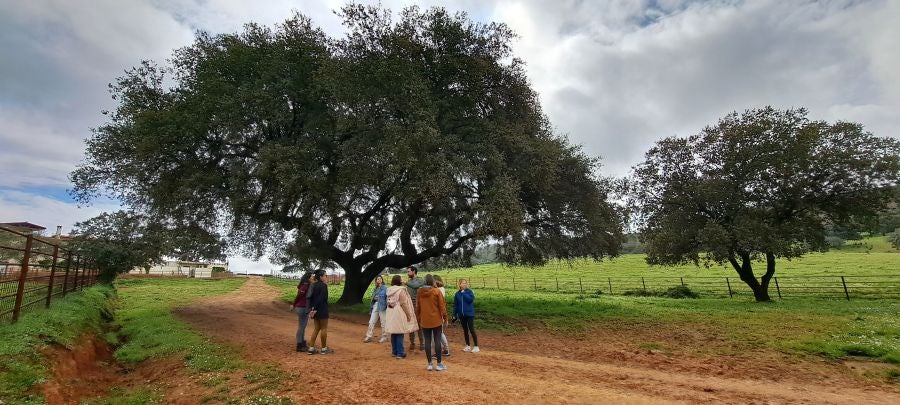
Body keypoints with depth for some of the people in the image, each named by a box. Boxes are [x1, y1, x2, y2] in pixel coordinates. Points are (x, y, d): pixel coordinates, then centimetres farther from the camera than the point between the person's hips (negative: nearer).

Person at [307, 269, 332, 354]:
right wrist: (315, 309, -15)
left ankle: (311, 348, 13)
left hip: (315, 310, 8)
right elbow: (321, 299, -20)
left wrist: (311, 308, 3)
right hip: (322, 311, -8)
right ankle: (324, 348, 11)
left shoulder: (313, 285, 10)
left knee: (316, 328, 14)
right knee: (324, 328, 3)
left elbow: (310, 298, 7)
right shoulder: (323, 285, -14)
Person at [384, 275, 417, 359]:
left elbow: (388, 303, 14)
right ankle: (400, 353, 1)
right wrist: (408, 314, -8)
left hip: (390, 314, 7)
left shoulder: (389, 290, 9)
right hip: (399, 314, -7)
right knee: (399, 334, -2)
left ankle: (394, 351, 21)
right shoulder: (401, 290, -13)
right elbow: (403, 304, -15)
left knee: (394, 333, 13)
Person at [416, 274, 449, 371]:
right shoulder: (437, 291, -10)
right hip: (436, 320, -3)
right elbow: (442, 306, -8)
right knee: (437, 341, 3)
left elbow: (417, 307, 8)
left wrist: (418, 319, 19)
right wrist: (445, 317, 3)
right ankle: (439, 364, 7)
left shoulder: (419, 292, 1)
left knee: (427, 341, 8)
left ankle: (430, 364, 13)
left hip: (424, 321, 3)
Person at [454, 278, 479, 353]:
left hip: (469, 314, -4)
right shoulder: (457, 294, 4)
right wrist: (455, 314, 5)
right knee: (465, 330, 13)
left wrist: (464, 293, -18)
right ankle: (468, 346, 25)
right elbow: (455, 305, 8)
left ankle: (476, 346, 3)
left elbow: (470, 299, -23)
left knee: (471, 330, -7)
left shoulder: (469, 292, -5)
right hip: (461, 315, 4)